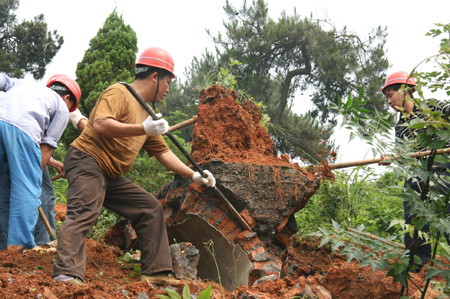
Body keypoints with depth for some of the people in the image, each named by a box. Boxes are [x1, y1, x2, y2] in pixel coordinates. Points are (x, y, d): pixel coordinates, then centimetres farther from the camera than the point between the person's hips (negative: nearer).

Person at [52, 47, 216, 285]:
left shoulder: (145, 112, 20)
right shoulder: (119, 93, -8)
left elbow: (162, 152, 22)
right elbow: (100, 124, -26)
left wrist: (193, 175, 13)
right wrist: (143, 129, -30)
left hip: (110, 176, 10)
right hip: (86, 161, -9)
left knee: (151, 209, 7)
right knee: (84, 212, -27)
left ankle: (155, 273, 8)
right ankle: (67, 275, -38)